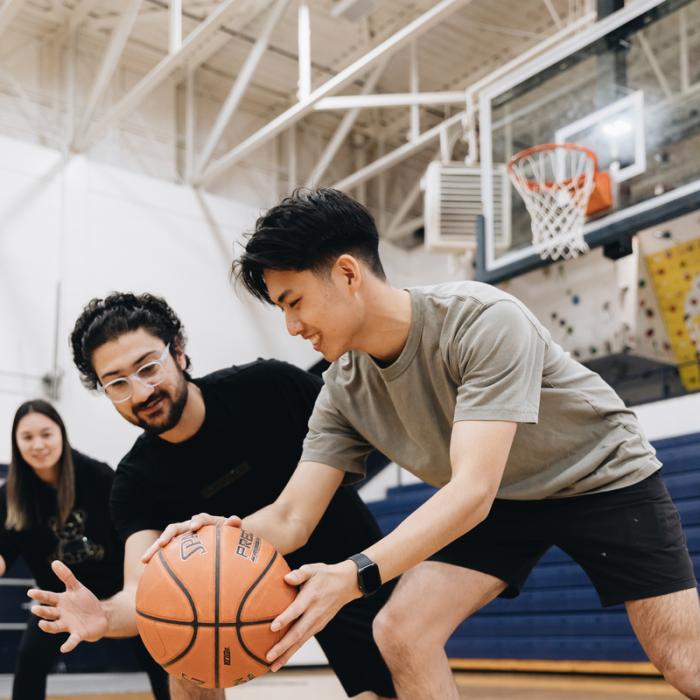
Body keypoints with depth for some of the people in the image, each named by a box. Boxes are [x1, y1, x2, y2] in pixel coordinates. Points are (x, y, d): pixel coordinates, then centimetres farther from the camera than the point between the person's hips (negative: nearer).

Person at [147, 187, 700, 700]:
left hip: (602, 473, -4)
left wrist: (355, 575, -51)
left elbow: (473, 490, -40)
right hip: (498, 503, 5)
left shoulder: (485, 321, -33)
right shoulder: (345, 391, -14)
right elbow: (290, 519, -14)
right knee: (400, 634, -14)